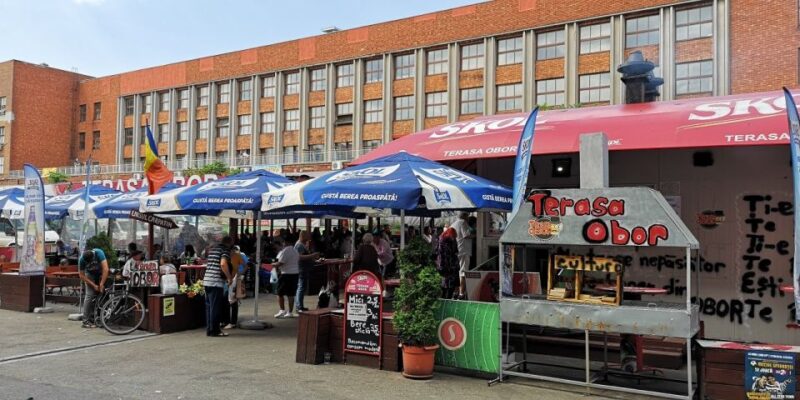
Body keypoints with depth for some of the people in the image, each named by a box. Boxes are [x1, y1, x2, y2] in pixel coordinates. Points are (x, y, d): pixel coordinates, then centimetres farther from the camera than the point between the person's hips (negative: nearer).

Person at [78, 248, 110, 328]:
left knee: (101, 294, -6)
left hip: (101, 273, 1)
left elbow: (105, 269, -36)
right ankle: (86, 321, -13)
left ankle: (93, 319, 4)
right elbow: (81, 275, -18)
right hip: (90, 274, -1)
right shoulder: (81, 259, -27)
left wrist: (101, 284, -36)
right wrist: (94, 285, -24)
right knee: (90, 295, -15)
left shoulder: (99, 253, -33)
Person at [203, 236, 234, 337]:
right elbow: (223, 264, -23)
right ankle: (214, 330, -1)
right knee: (215, 307, -4)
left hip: (207, 280, 8)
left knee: (209, 306, 12)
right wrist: (229, 277, -13)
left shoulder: (212, 249, 20)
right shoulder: (225, 250, -6)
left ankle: (209, 329, 17)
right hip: (216, 282, -8)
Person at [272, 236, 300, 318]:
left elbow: (280, 263, -16)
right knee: (291, 294, 9)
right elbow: (298, 261, 18)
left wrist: (273, 264, 1)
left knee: (280, 293, 3)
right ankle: (290, 312, 10)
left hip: (286, 274, -8)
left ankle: (282, 310, -1)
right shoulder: (295, 250, 13)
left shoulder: (285, 251, -14)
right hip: (295, 273, 8)